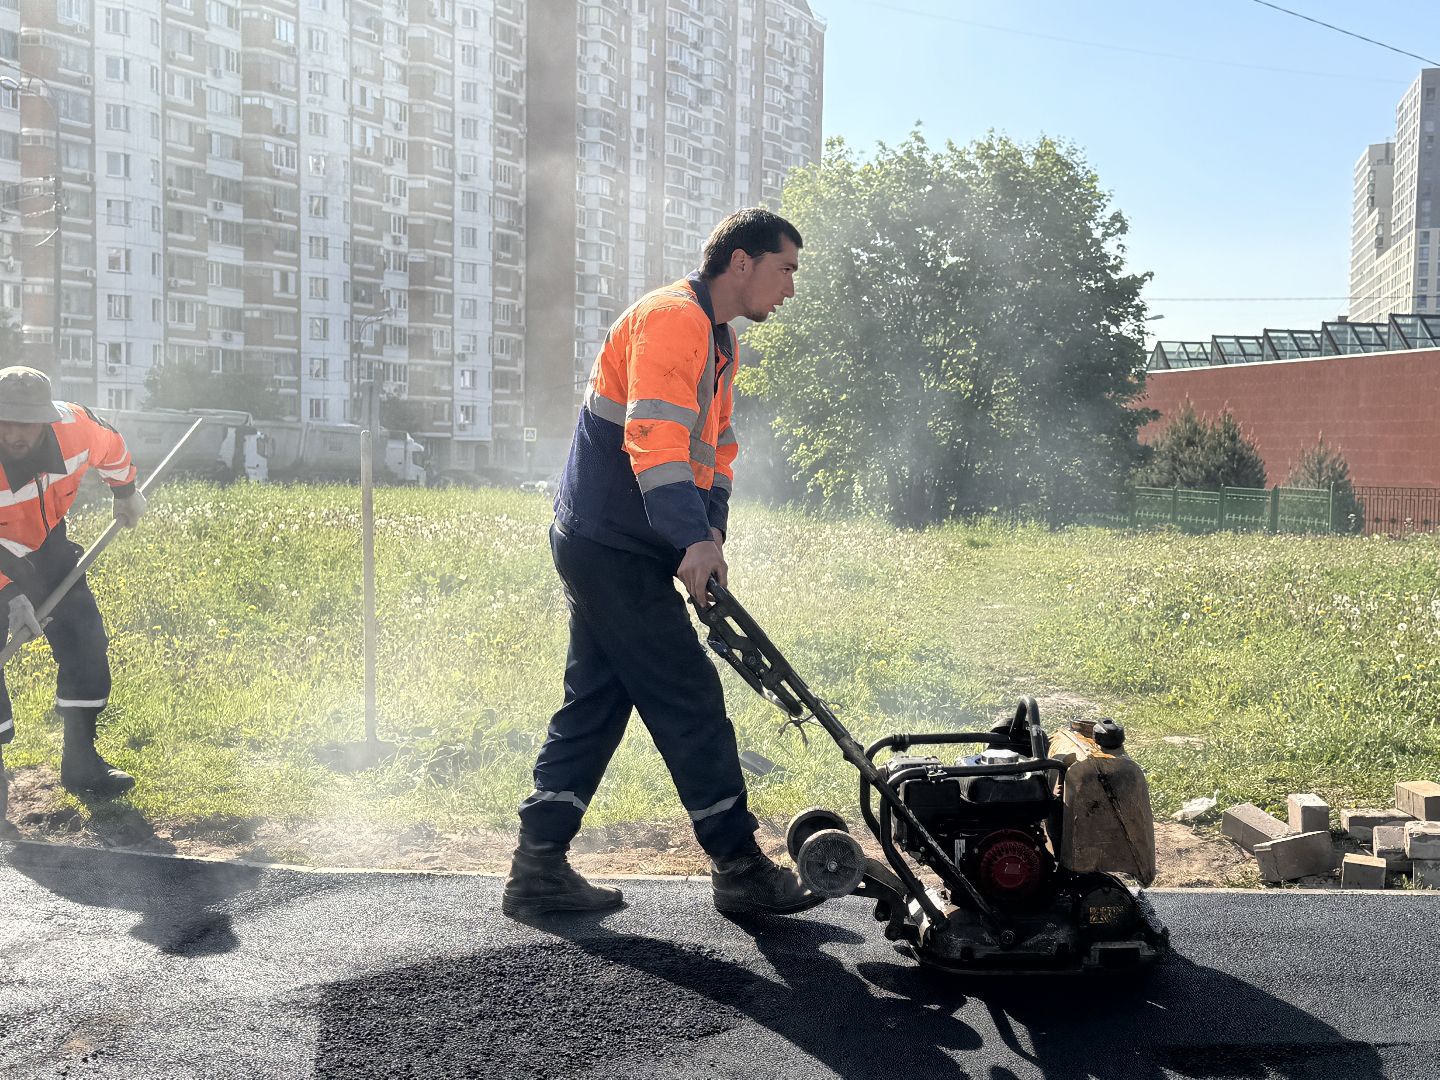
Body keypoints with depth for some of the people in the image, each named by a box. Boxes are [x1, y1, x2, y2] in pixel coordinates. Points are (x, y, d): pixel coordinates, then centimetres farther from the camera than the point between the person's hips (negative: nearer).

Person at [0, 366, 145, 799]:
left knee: (85, 641, 0)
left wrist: (126, 492, 18)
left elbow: (111, 448, 3)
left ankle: (80, 760, 12)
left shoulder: (75, 425, -24)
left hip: (44, 544, 4)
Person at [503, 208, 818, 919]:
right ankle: (740, 871, 6)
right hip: (613, 546, -11)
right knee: (690, 701, -5)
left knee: (596, 704, 11)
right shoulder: (673, 317, -14)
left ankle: (539, 870, 17)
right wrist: (694, 538, -38)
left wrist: (711, 529, 4)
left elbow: (715, 449, 19)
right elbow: (655, 434, -28)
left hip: (603, 548, 11)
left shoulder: (717, 343, 20)